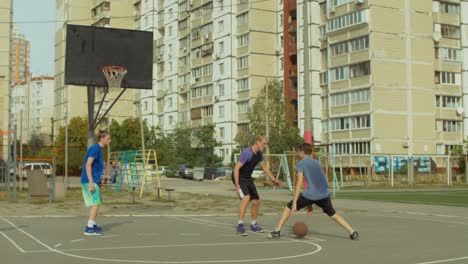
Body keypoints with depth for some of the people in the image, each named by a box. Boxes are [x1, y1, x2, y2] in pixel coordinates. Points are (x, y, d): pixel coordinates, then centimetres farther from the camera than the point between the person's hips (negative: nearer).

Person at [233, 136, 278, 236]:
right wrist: (237, 185, -32)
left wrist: (274, 180, 15)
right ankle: (240, 225, -24)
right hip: (240, 179, -9)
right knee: (246, 198, -30)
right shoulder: (247, 153, -24)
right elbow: (236, 168, -27)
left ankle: (253, 225, 28)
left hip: (248, 179, 9)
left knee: (256, 202, 9)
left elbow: (265, 168, 17)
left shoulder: (259, 154, 2)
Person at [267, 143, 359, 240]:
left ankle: (277, 231, 9)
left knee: (289, 207, 13)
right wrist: (311, 203, 36)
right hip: (324, 194, 5)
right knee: (333, 214, 23)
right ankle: (353, 232, 13)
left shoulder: (300, 164, 4)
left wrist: (294, 202, -9)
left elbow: (299, 184, -6)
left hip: (310, 194, -5)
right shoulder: (317, 162, 23)